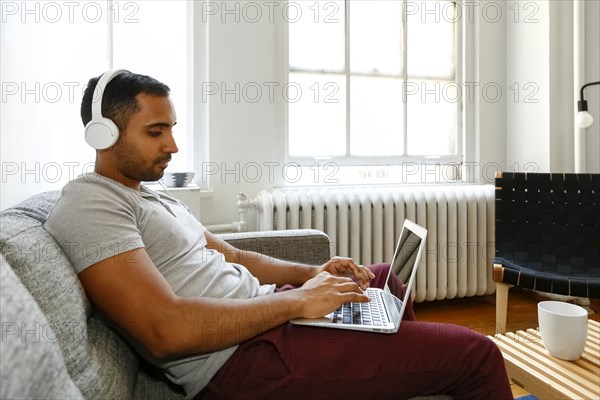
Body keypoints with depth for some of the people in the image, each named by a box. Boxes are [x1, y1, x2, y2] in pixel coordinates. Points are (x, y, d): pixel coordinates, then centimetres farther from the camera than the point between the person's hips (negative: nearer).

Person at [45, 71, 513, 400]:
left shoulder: (154, 197, 17)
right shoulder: (88, 204, -13)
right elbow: (166, 330, -25)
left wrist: (312, 274, 2)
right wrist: (295, 301, -19)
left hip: (264, 312, 10)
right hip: (242, 360, -10)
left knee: (386, 279, 30)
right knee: (477, 356, -9)